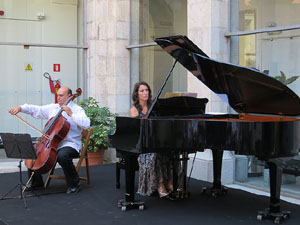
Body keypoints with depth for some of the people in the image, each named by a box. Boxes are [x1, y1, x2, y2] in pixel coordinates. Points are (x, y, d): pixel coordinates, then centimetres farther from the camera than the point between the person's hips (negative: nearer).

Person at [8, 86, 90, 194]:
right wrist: (20, 108, -1)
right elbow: (36, 110, 14)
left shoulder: (77, 109, -5)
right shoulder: (52, 108, 15)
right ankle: (36, 182, 15)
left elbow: (86, 124, -20)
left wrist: (71, 114, -23)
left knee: (62, 155, -38)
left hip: (70, 144, -7)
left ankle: (74, 184, -17)